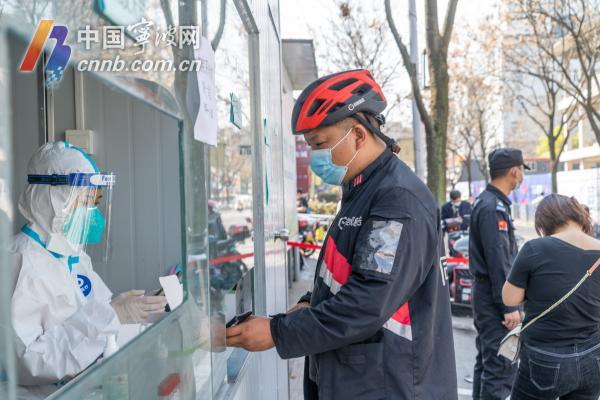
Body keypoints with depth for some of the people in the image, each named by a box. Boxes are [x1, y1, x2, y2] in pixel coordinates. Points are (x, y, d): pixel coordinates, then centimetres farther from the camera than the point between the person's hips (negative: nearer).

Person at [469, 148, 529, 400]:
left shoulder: (487, 202, 14)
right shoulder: (493, 208, -18)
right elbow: (498, 261, -22)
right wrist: (509, 307, -20)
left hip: (485, 294, 10)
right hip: (494, 297, -10)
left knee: (486, 362, 17)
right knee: (501, 369, -7)